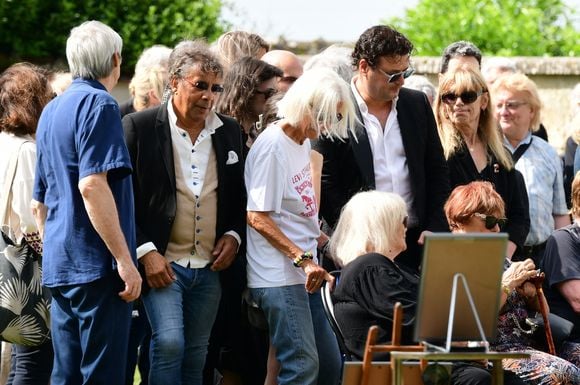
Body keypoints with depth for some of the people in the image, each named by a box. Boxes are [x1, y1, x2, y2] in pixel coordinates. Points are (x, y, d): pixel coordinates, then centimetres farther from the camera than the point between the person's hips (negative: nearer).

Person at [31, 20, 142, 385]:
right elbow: (92, 185, -20)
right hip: (95, 264, -9)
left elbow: (39, 202, 22)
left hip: (60, 268, 9)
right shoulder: (99, 104, -9)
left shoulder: (52, 111, 17)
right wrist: (124, 258, -20)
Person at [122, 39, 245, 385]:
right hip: (161, 263, -5)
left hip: (211, 266, 5)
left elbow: (240, 196, 19)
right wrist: (145, 251, -13)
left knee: (196, 357, 7)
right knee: (169, 343, -20)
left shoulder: (229, 132, 10)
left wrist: (234, 235, 2)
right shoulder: (139, 127, -5)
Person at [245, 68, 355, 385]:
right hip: (280, 277, -10)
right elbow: (257, 216, -17)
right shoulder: (272, 145, -13)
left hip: (304, 275, 10)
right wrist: (303, 260, -21)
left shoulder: (304, 142, 13)